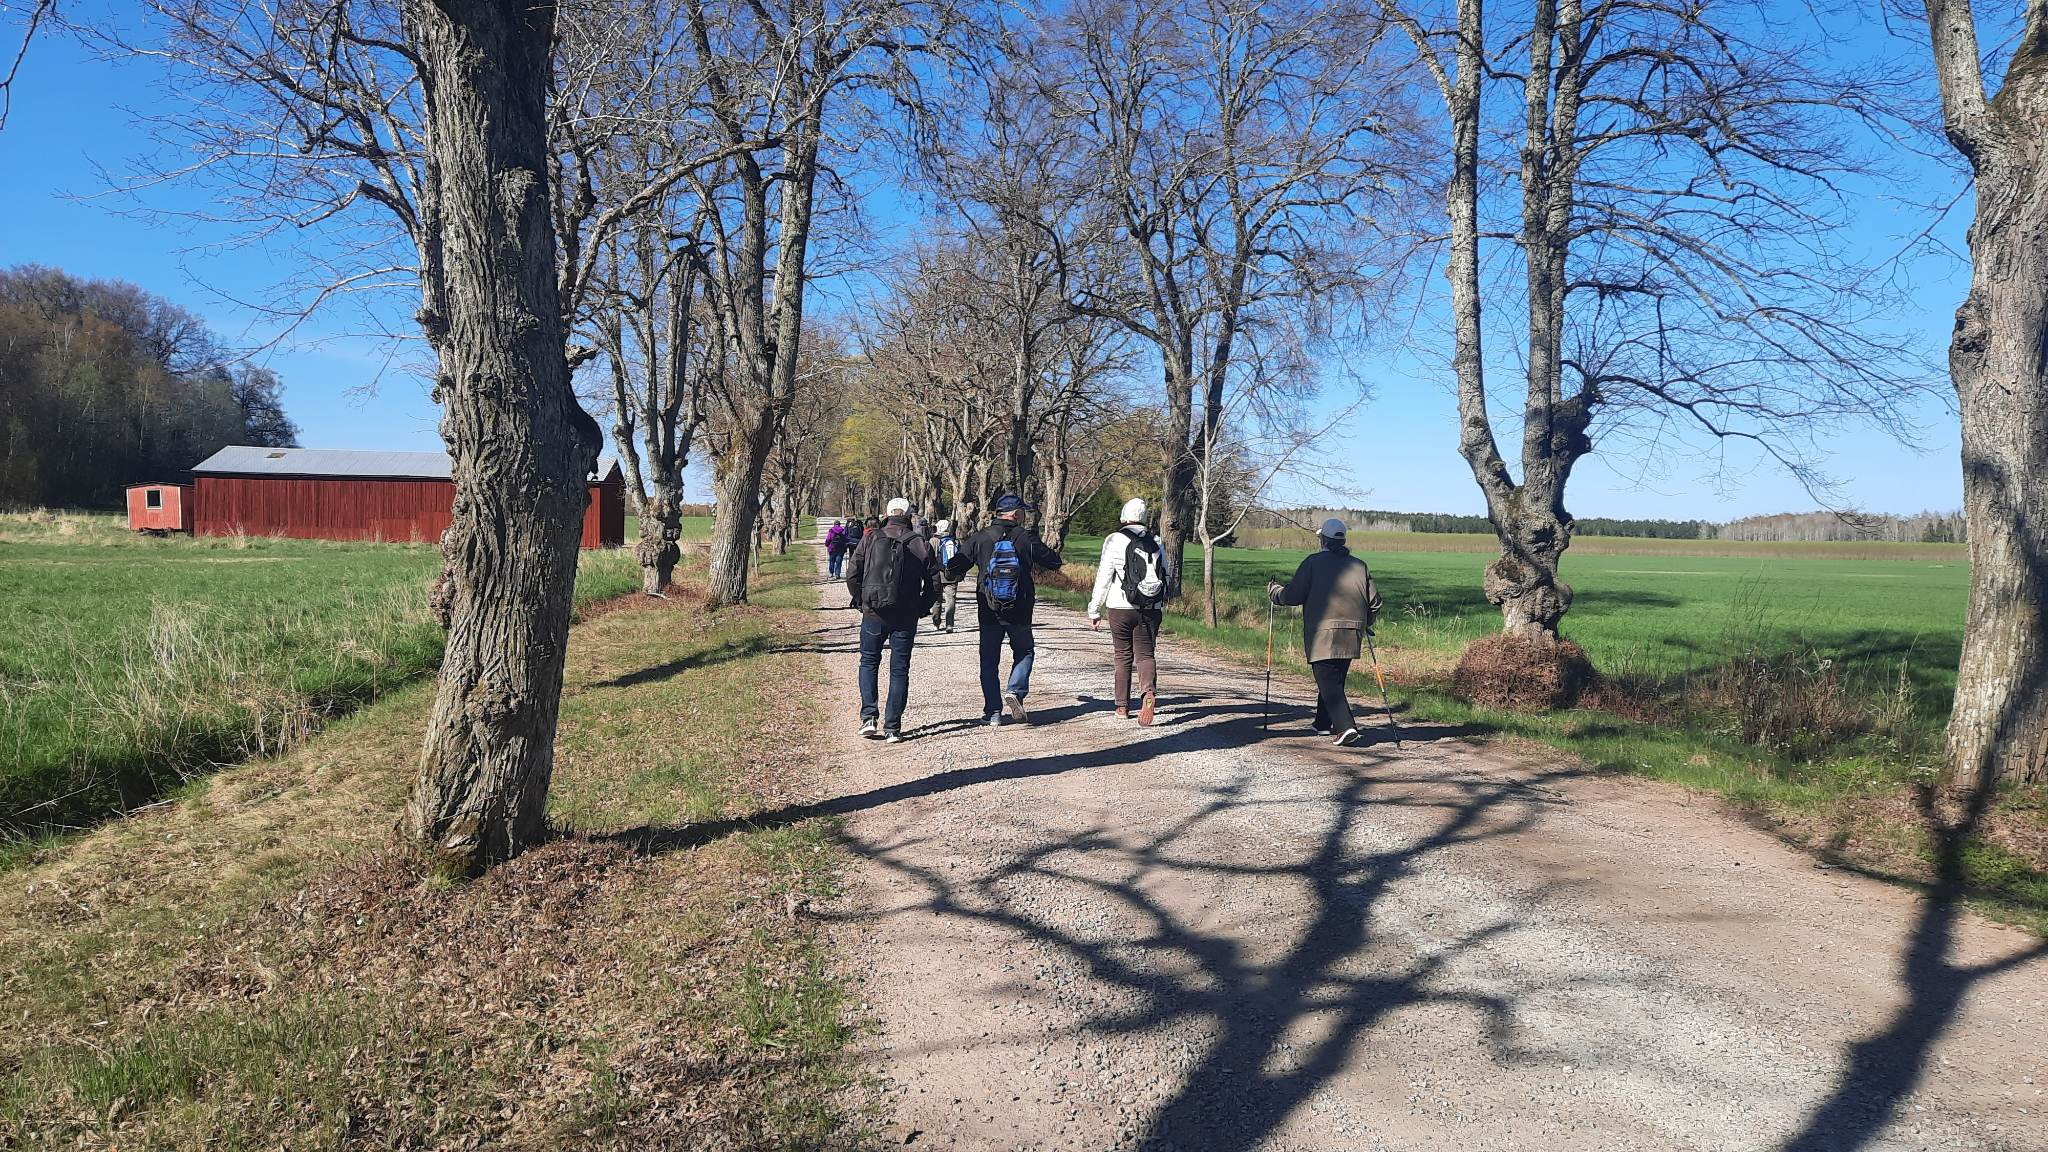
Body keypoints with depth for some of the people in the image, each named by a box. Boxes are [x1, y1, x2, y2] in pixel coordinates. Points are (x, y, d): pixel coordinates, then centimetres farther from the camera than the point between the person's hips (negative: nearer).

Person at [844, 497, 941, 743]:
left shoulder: (871, 538, -1)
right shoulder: (921, 544, 1)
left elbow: (852, 574, -4)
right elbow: (933, 583, 0)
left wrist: (860, 601, 9)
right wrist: (920, 609, 12)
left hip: (873, 614, 0)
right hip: (906, 618, 0)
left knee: (869, 662, 17)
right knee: (899, 670, 7)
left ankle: (868, 717, 4)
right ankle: (892, 728, 6)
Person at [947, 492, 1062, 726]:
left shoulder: (980, 538, -3)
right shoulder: (1026, 538, -5)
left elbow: (954, 568, -4)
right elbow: (1053, 561, 3)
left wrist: (952, 573, 18)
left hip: (988, 612, 1)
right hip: (1019, 612, -1)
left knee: (989, 662, 9)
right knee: (1024, 652, 19)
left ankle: (993, 712, 8)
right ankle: (1015, 691, -3)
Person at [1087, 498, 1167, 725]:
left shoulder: (1115, 540, -3)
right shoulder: (1155, 544, 11)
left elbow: (1103, 577, -6)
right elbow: (1165, 577, 14)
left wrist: (1094, 611, -1)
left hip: (1121, 607, -3)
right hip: (1151, 609, 3)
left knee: (1123, 656, 9)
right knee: (1145, 654, 3)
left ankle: (1122, 707, 13)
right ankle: (1149, 692, -25)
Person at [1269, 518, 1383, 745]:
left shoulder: (1314, 562, -3)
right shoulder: (1359, 565, 11)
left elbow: (1293, 596, -5)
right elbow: (1374, 601, 12)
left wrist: (1273, 591, 15)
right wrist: (1365, 624, 29)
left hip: (1322, 634, -5)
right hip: (1350, 636, 5)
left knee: (1328, 683, -6)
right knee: (1335, 681, 18)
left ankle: (1345, 727, -19)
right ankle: (1323, 724, 29)